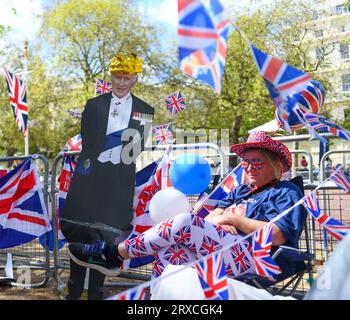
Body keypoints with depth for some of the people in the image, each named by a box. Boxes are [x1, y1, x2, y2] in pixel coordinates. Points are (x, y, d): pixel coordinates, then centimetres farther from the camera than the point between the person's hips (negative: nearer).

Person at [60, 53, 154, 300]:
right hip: (89, 178, 1)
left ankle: (95, 292, 19)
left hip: (120, 183, -1)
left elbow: (138, 149, 4)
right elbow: (86, 140, 5)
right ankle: (74, 291, 22)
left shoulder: (145, 110, 7)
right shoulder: (94, 105, 8)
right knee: (78, 233, 5)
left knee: (106, 237, 3)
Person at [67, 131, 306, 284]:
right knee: (166, 252, -18)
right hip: (224, 252, 8)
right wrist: (218, 226, -8)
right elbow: (211, 217, 17)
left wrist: (232, 219, -5)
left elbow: (277, 236, -11)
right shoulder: (241, 191, 29)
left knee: (185, 223, -25)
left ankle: (114, 253, -14)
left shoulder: (287, 193, 7)